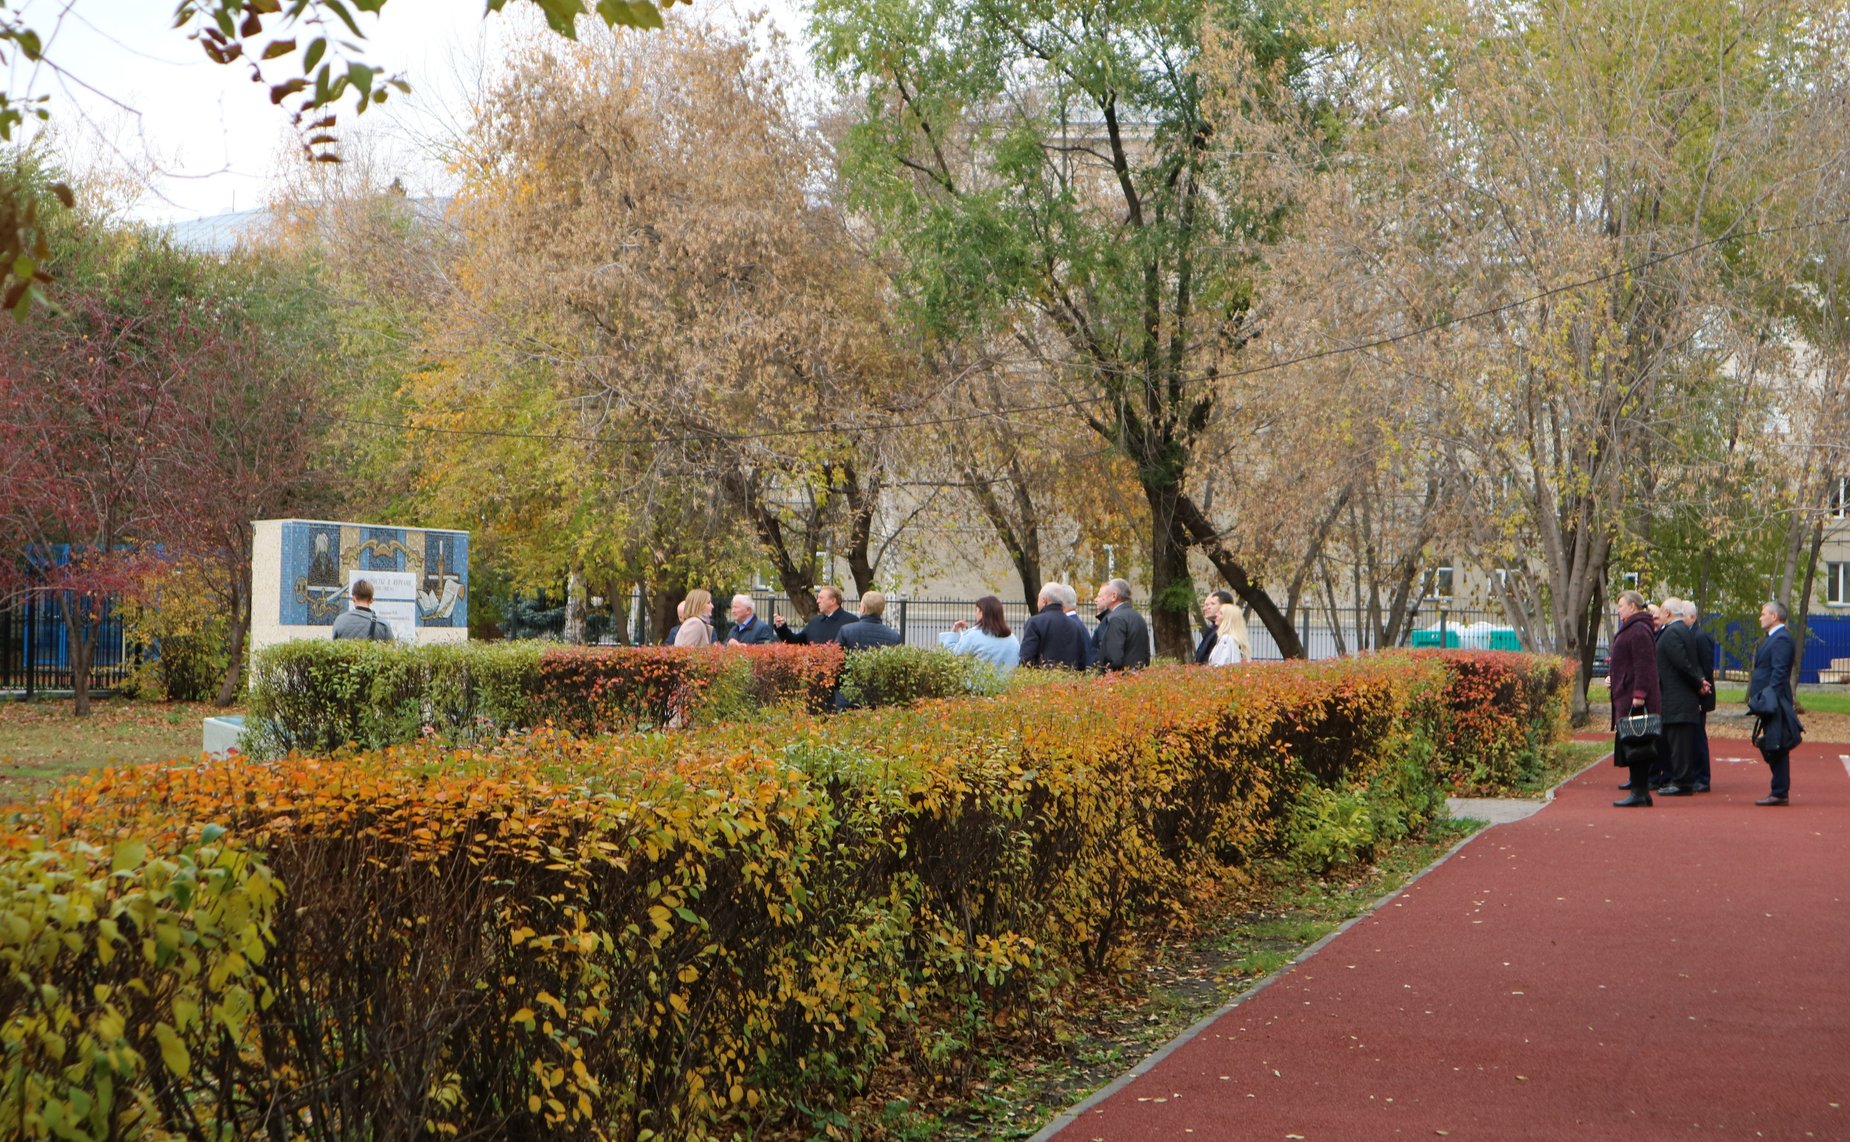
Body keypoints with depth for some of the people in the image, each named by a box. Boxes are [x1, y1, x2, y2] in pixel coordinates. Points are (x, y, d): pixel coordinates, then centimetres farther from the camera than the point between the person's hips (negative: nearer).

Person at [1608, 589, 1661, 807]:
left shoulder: (1638, 630, -14)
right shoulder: (1630, 629, 20)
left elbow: (1644, 665, -20)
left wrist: (1639, 694, -24)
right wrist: (1612, 675, 14)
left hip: (1633, 700, -11)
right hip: (1626, 697, 11)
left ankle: (1639, 792, -7)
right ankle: (1640, 791, 14)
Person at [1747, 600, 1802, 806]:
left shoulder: (1781, 639, -14)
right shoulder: (1773, 638, 19)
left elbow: (1778, 673, -20)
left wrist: (1767, 701, -23)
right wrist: (1759, 701, 18)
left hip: (1775, 704, -10)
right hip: (1769, 703, 10)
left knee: (1775, 749, -8)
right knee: (1772, 750, 12)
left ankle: (1780, 793, -6)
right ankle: (1779, 791, 16)